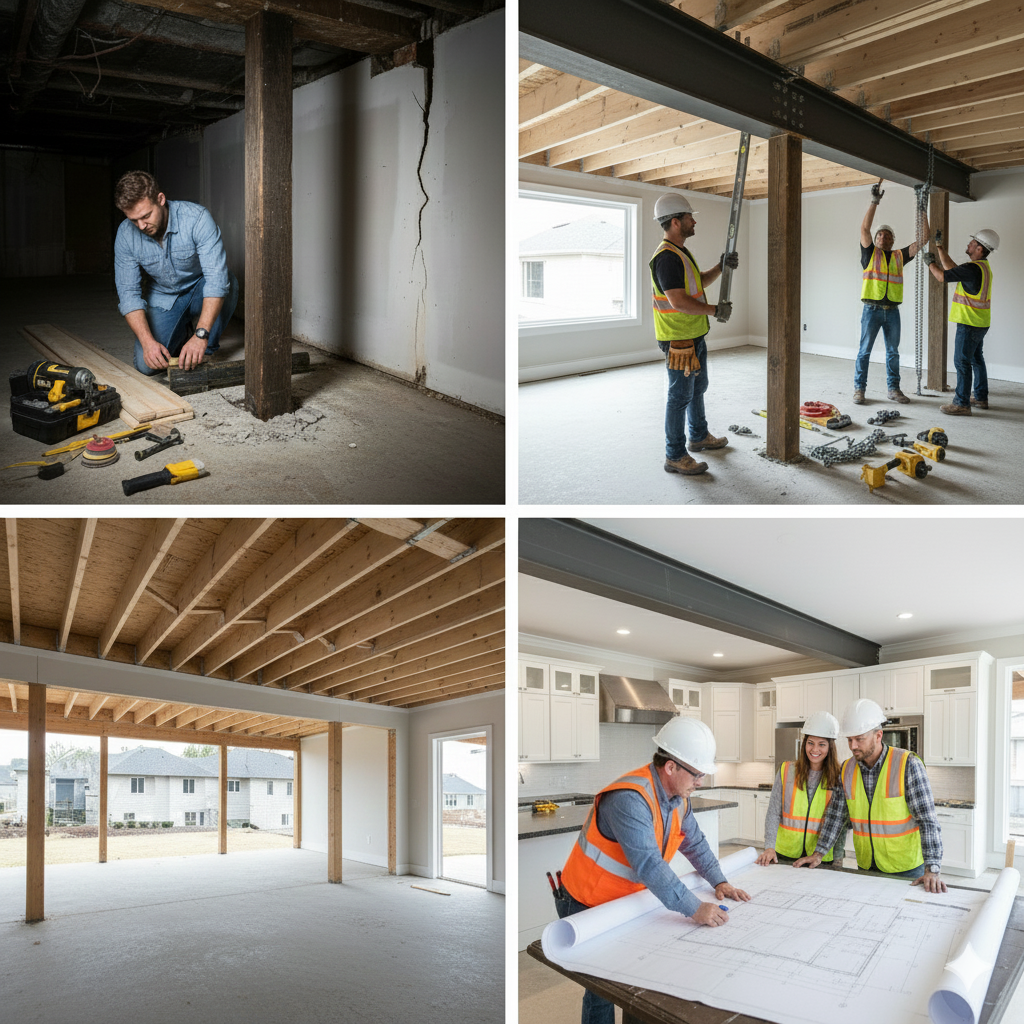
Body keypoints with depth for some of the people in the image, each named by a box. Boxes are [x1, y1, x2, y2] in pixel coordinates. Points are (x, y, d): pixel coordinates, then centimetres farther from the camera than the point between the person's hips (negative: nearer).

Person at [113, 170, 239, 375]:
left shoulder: (196, 218, -29)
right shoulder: (126, 234, -18)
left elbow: (216, 278, -37)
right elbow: (128, 293, -16)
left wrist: (201, 336, -47)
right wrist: (147, 341, -34)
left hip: (199, 292, -2)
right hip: (162, 299, 2)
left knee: (227, 281, -36)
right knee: (146, 365, -18)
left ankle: (206, 351, -15)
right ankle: (183, 332, 15)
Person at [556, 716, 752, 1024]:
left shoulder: (678, 797, -2)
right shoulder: (630, 799, -33)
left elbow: (694, 842, 11)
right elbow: (648, 865, -39)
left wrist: (718, 882, 0)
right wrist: (695, 910, -38)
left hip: (625, 902, 8)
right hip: (587, 906, -8)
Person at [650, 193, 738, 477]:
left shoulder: (680, 252, 13)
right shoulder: (667, 257, -22)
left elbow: (700, 282, 20)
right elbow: (679, 301, -28)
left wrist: (721, 267, 2)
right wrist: (717, 310, -20)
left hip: (694, 336, 11)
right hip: (679, 339, -11)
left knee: (697, 388, 23)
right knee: (680, 396, -6)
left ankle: (699, 437, 39)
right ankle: (675, 456, 0)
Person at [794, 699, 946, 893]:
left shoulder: (908, 765, -15)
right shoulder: (847, 769, 0)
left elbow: (927, 819, -19)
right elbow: (835, 814, 9)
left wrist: (932, 870, -26)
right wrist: (819, 853, 4)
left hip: (906, 869, -4)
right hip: (865, 867, 4)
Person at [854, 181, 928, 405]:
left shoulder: (899, 256, 12)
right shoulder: (870, 253, 4)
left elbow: (922, 239, 9)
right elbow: (865, 228, -9)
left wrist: (922, 211, 4)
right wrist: (874, 202, -15)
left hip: (892, 311, 3)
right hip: (872, 309, -3)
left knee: (893, 352, 8)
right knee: (864, 351, -1)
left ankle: (893, 389, 15)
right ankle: (859, 389, 4)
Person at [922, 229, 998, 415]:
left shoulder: (972, 269, -21)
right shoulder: (983, 266, 10)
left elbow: (942, 276, -15)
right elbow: (952, 268, 19)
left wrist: (930, 262, 3)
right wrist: (939, 248, 23)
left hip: (969, 323, -10)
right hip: (980, 323, 10)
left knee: (962, 361, -6)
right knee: (976, 359, 18)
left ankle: (961, 403, -5)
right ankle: (981, 397, 27)